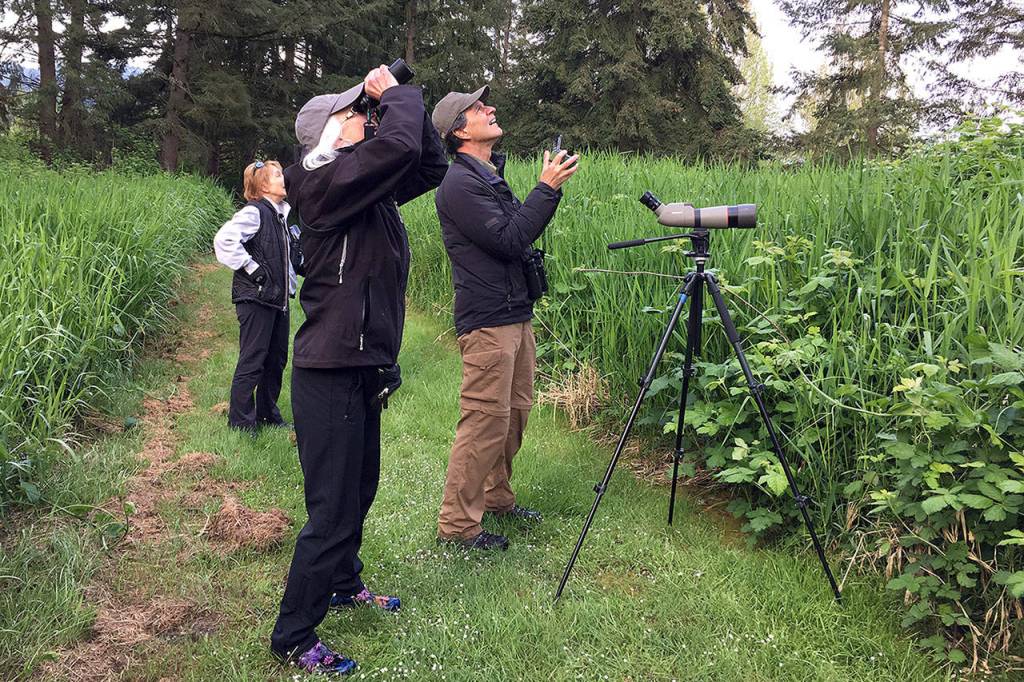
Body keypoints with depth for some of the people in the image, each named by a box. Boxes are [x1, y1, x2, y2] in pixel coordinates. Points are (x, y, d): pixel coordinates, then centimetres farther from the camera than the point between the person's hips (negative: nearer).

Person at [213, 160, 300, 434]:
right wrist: (251, 269, -20)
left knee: (277, 358, 14)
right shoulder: (254, 212, -13)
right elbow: (224, 240, -26)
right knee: (252, 361, -3)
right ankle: (240, 422, 6)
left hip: (278, 297, 9)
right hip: (256, 298, -9)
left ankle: (268, 413, 28)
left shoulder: (281, 214, 14)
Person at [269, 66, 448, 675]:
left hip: (360, 368, 10)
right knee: (334, 509, -3)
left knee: (361, 487, 24)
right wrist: (397, 94, -10)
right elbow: (401, 146, -29)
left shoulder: (368, 186, 11)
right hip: (331, 374, -10)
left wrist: (405, 103, 7)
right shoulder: (328, 182, -16)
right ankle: (293, 638, 12)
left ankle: (342, 583, 44)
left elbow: (432, 164, 16)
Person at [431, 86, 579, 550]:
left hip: (515, 315, 10)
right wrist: (547, 189, -16)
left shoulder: (491, 176, 18)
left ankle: (497, 498, 31)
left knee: (515, 413, 16)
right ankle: (457, 525, 3)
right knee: (485, 421, -7)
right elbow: (508, 240, -20)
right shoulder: (460, 183, -14)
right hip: (487, 322, -10)